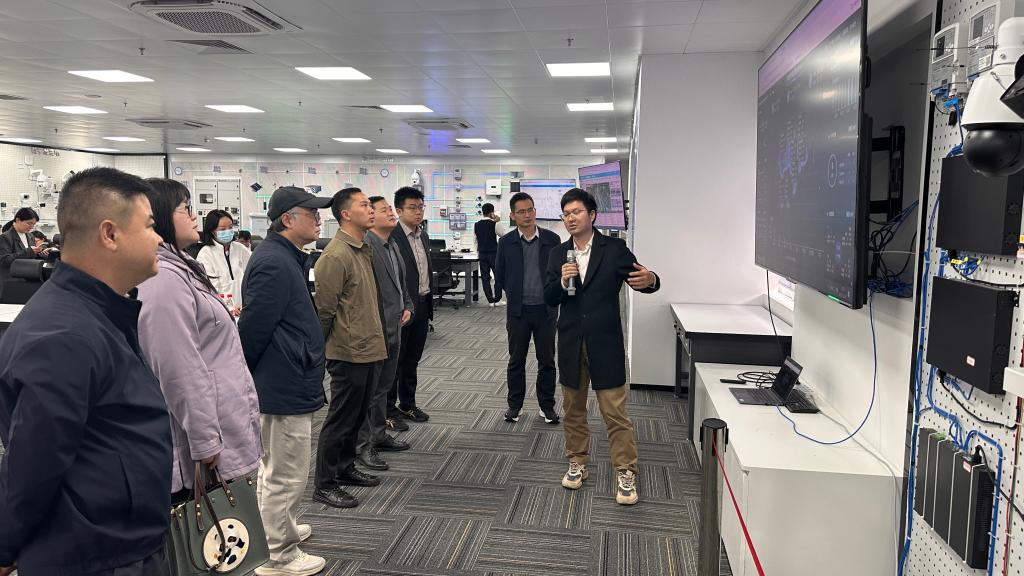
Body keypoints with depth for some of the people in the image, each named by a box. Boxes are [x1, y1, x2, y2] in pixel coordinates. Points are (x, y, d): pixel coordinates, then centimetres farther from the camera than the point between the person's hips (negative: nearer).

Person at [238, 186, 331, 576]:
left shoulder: (283, 257, 12)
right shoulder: (274, 263, -22)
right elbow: (254, 325, -23)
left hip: (281, 382, 11)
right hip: (285, 386, -11)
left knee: (275, 468, 25)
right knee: (287, 475, 3)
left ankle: (279, 529, 42)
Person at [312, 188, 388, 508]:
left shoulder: (365, 250, 12)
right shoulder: (335, 256, -19)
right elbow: (324, 310, -16)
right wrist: (321, 348, -9)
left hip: (369, 349, 9)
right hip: (349, 353, -9)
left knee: (357, 416, 19)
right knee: (341, 419, 2)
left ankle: (346, 469, 35)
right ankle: (325, 485, 16)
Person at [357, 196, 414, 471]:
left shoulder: (392, 246, 13)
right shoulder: (365, 246, -18)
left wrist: (408, 306, 9)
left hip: (393, 329, 9)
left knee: (383, 386, 20)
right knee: (369, 390, 2)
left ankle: (379, 435, 34)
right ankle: (363, 445, 14)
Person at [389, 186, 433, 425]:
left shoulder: (423, 236, 12)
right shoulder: (391, 237, -14)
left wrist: (428, 306, 16)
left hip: (422, 305, 7)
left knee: (412, 360, 17)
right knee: (395, 360, 4)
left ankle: (408, 405, 29)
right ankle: (389, 410, 16)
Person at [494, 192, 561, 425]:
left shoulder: (552, 239, -1)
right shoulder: (507, 242, 0)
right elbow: (499, 276, 7)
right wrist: (516, 294, 8)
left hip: (545, 310, 0)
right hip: (518, 311, 0)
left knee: (547, 360, 8)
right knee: (516, 360, 9)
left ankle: (547, 406, 22)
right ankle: (515, 405, 23)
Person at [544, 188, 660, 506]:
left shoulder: (614, 248, -5)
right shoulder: (558, 254, 5)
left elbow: (642, 279, -8)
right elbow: (549, 298, 3)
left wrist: (649, 280, -32)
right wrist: (562, 281, -18)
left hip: (605, 342, -4)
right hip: (570, 343, 4)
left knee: (615, 412, -1)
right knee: (573, 409, 15)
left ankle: (625, 473, 12)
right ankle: (577, 463, 32)